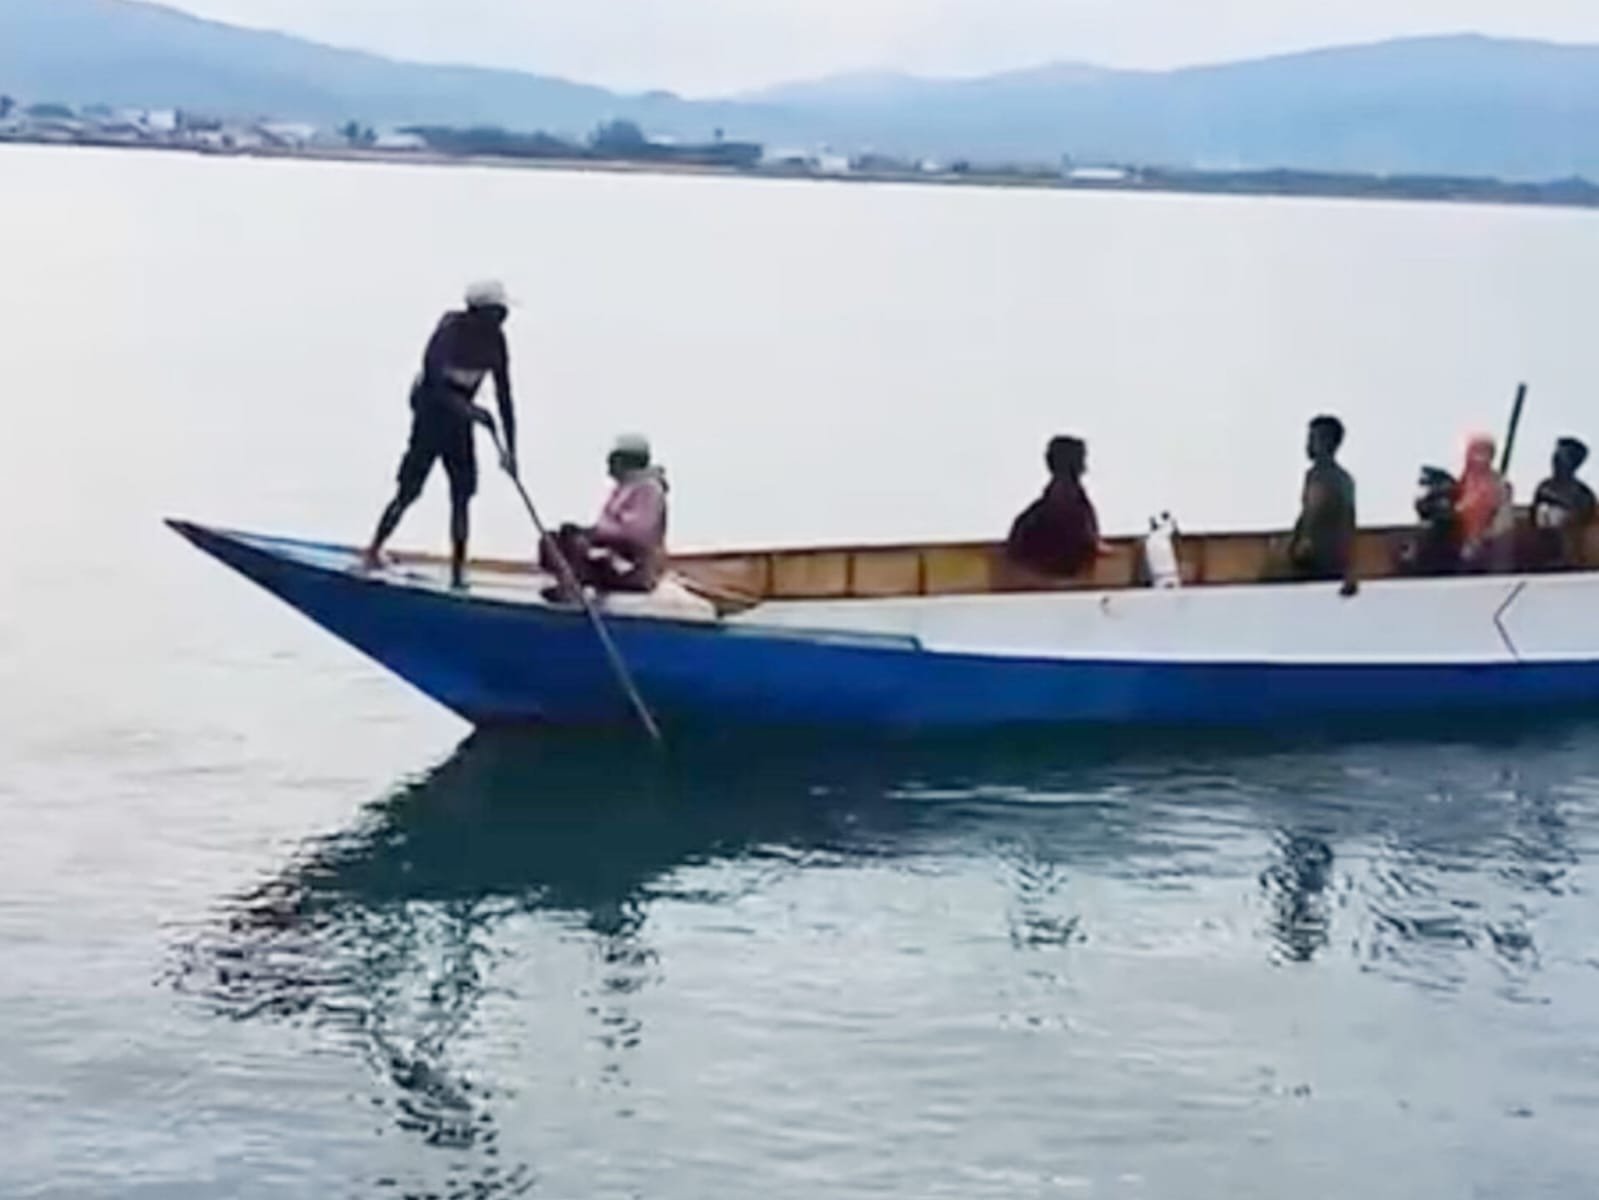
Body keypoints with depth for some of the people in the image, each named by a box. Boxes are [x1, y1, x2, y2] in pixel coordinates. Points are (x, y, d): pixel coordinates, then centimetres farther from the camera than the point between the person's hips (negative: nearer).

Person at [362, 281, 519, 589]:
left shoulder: (495, 342, -2)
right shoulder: (450, 332, -19)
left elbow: (504, 396, 1)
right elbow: (432, 382, -27)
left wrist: (510, 447, -2)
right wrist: (468, 408, -37)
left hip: (460, 419, 6)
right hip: (430, 413, -6)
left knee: (462, 495, 0)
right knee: (408, 491, -7)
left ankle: (458, 570, 3)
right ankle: (373, 552, 8)